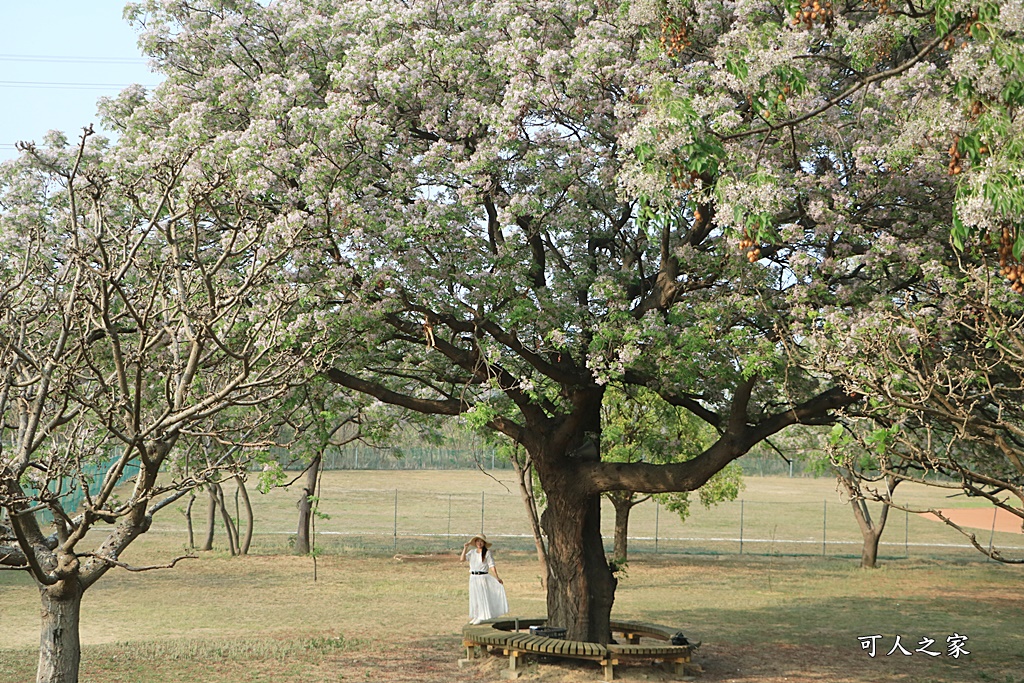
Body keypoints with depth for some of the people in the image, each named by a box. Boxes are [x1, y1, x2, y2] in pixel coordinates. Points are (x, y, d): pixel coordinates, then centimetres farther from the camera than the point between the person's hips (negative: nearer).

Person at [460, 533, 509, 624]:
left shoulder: (488, 553, -4)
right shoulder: (472, 552, 8)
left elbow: (492, 565, -7)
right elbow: (462, 559, -1)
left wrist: (497, 577, -14)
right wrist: (465, 548, -3)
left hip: (483, 577, -5)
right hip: (473, 578, 5)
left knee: (483, 597, -3)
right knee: (474, 598, 9)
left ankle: (481, 617, 4)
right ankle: (475, 617, 16)